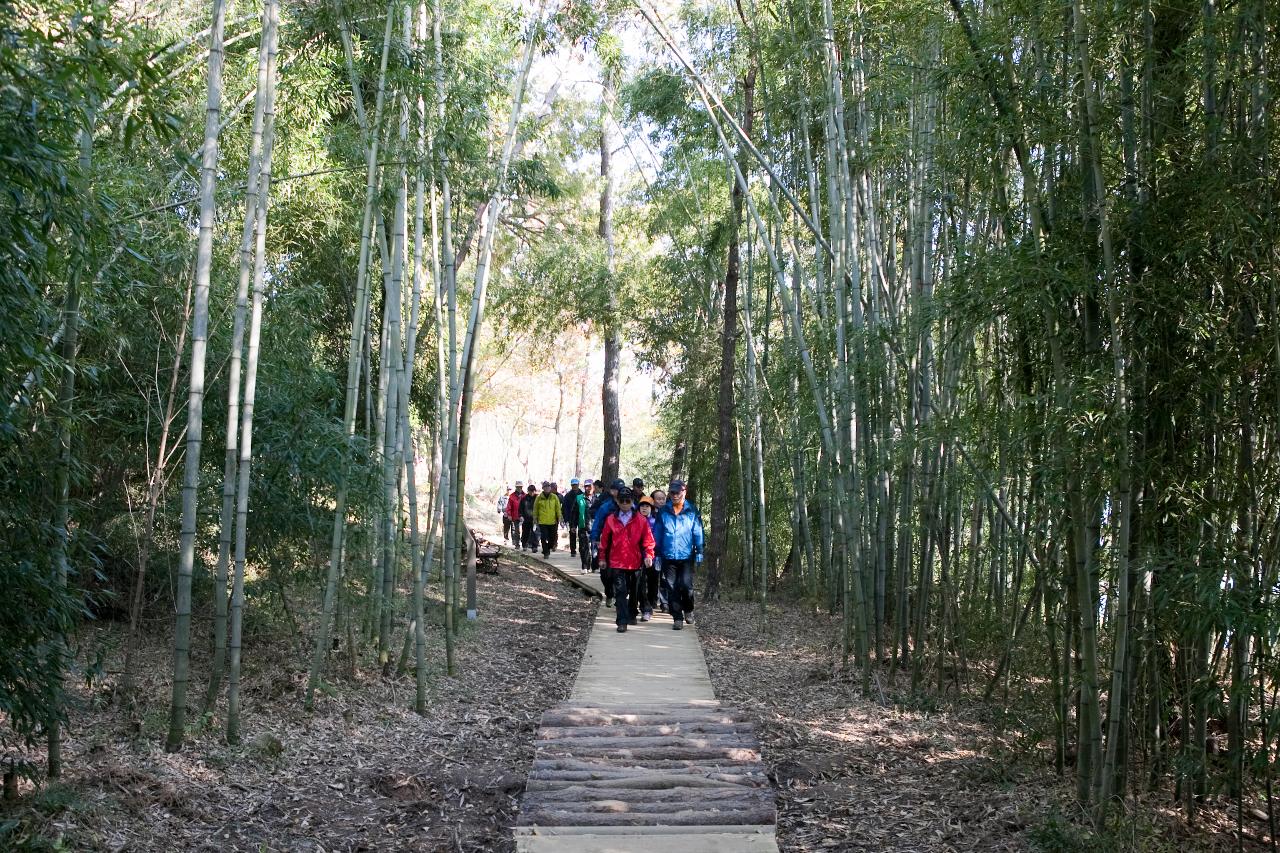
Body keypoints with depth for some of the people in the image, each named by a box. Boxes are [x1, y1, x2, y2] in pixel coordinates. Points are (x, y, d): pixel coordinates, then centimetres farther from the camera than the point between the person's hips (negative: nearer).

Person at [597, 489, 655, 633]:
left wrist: (648, 555, -13)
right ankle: (622, 622, -12)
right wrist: (603, 557, 9)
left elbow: (648, 539, -1)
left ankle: (632, 615, 36)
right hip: (617, 562, -1)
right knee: (620, 591, -9)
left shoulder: (640, 520, -2)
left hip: (635, 562, 1)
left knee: (634, 591, 16)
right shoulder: (611, 519, 0)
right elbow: (604, 539, 7)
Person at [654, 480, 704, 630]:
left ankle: (688, 610, 16)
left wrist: (699, 552, -1)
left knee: (686, 585, -11)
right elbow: (658, 534, 9)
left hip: (686, 557, -2)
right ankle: (677, 618, 12)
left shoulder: (692, 511, 1)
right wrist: (657, 554, 8)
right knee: (672, 588, 2)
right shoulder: (663, 512, 5)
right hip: (669, 557, 2)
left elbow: (698, 533, 3)